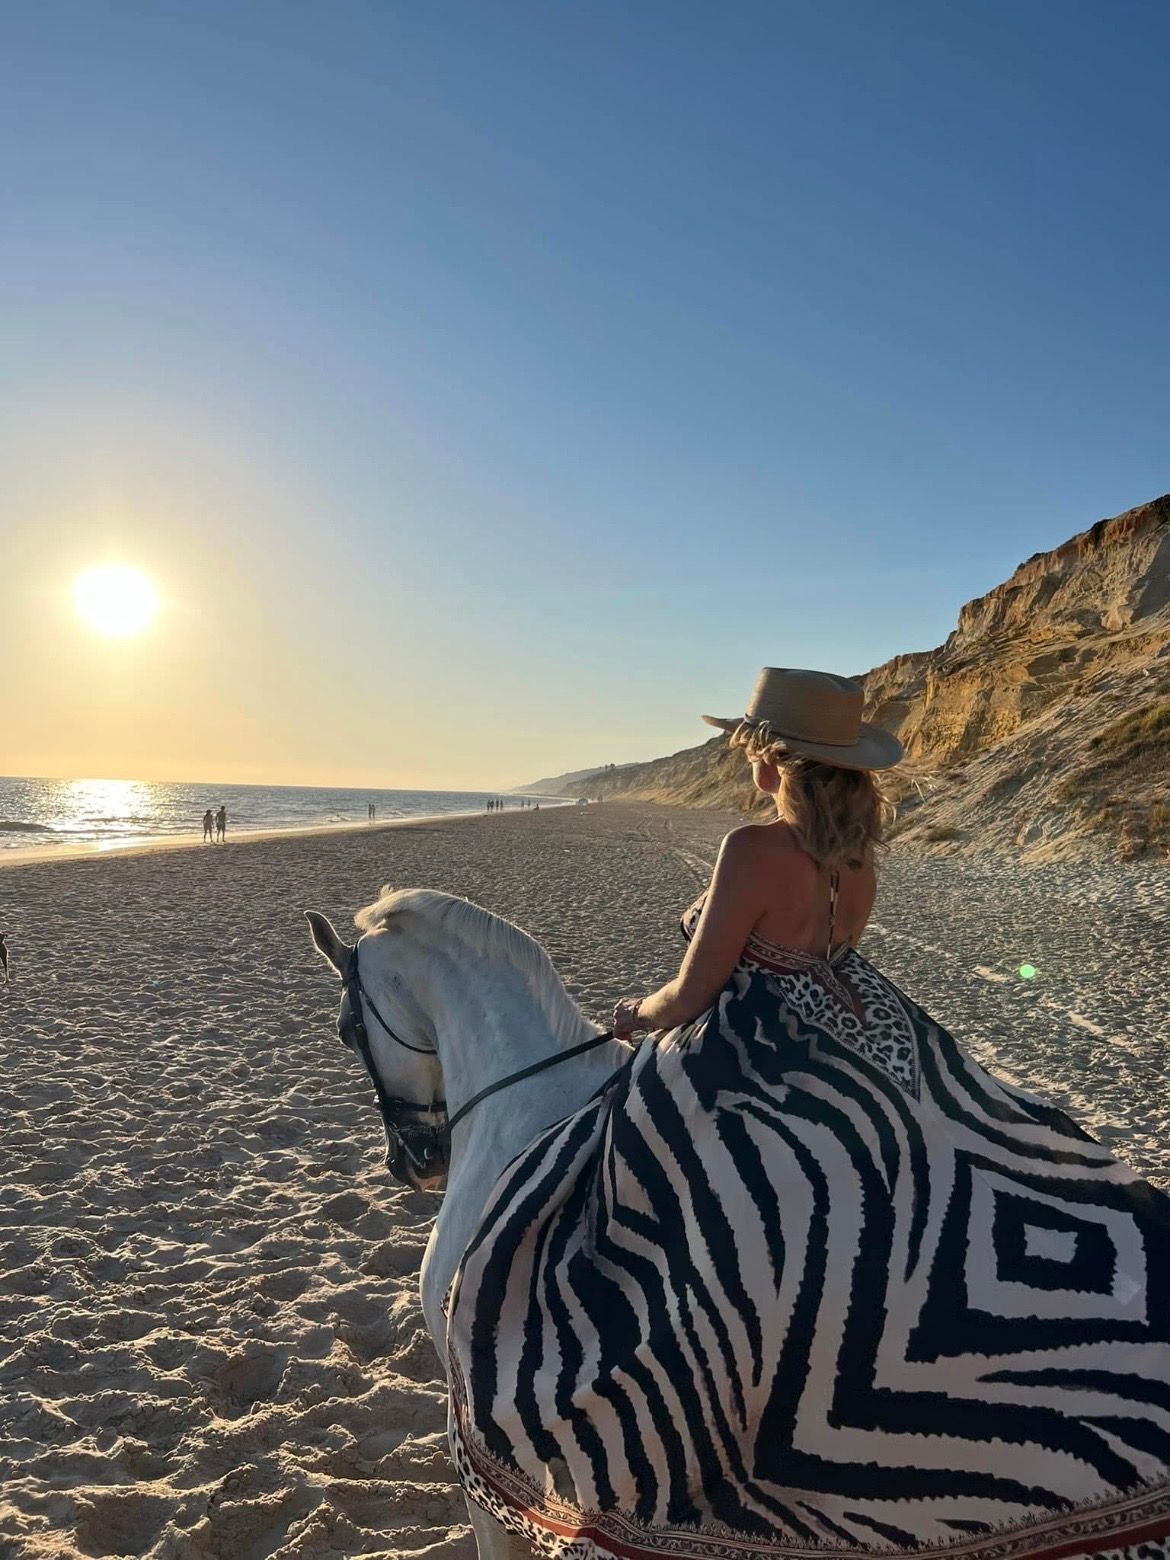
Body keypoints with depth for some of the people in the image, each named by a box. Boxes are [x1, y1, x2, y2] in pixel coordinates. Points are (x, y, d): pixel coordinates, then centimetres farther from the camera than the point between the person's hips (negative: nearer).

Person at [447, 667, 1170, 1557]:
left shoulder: (755, 850, -23)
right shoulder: (858, 854, 1)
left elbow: (689, 999, -18)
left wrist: (637, 1013, 4)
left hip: (749, 1079, -7)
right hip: (853, 1068, 8)